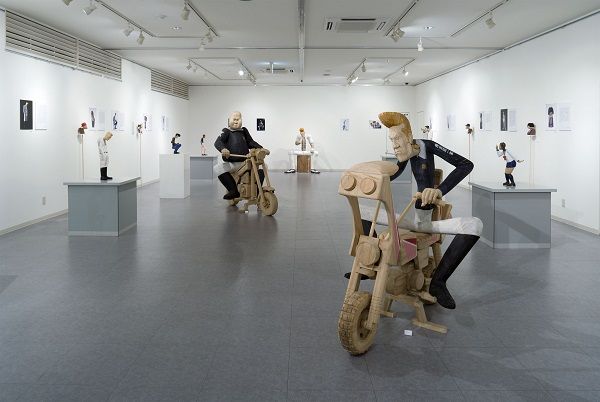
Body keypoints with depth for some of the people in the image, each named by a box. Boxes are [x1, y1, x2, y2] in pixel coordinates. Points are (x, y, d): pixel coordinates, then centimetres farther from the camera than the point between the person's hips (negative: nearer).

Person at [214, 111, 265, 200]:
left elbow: (251, 143, 21)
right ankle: (234, 190, -25)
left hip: (245, 162, 3)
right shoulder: (226, 131, 3)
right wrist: (223, 149, -34)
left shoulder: (244, 131, 15)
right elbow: (218, 142, -11)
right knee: (218, 168, -31)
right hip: (231, 163, -3)